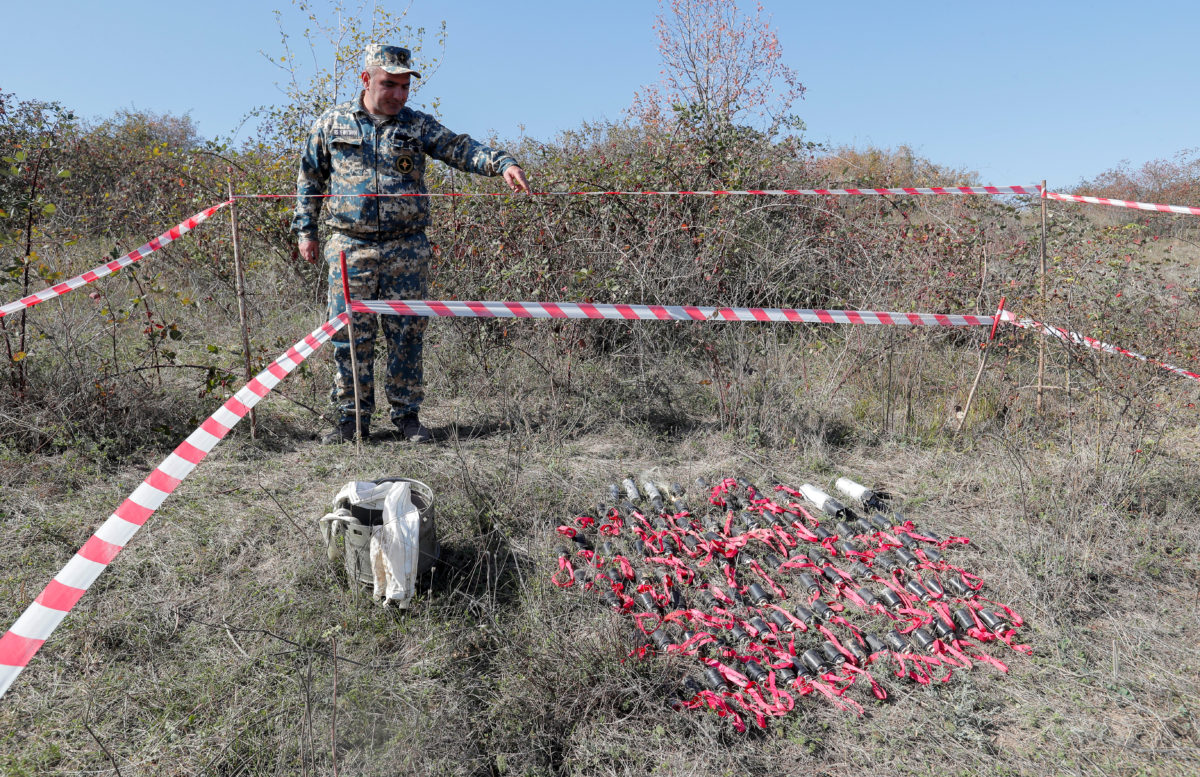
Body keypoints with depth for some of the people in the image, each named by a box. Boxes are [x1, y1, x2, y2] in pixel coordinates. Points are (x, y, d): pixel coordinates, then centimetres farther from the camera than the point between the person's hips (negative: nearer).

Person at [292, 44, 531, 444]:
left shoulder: (418, 125, 7)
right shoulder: (332, 123, 8)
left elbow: (461, 149, -7)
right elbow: (310, 177, 16)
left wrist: (502, 162, -25)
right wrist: (305, 229, 12)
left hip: (407, 250, 0)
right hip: (350, 249, 0)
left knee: (406, 334, 2)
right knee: (350, 335, 2)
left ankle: (407, 414, 14)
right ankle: (351, 417, 13)